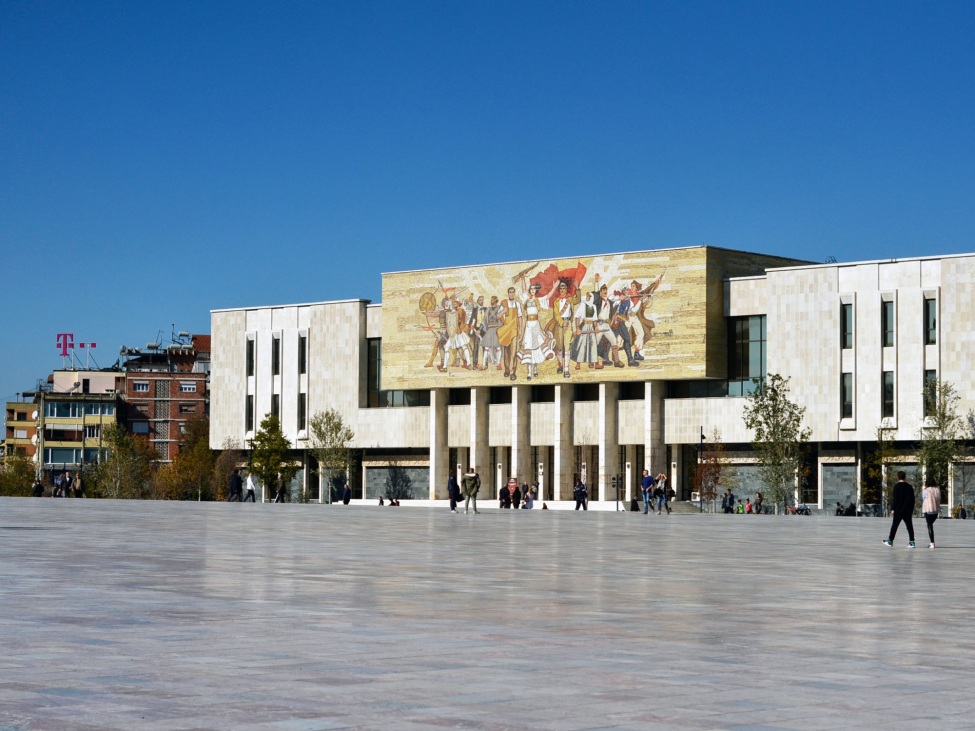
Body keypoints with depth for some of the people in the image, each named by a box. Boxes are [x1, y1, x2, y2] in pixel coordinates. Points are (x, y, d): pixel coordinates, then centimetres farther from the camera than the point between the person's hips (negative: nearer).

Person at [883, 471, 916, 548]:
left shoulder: (897, 486, -9)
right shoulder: (910, 487, 7)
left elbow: (894, 499, -13)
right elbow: (912, 499, 12)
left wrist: (893, 509, -10)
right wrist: (912, 510, 19)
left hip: (898, 510, -4)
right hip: (908, 510, 4)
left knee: (894, 525, 5)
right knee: (909, 526, 3)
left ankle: (890, 540, 11)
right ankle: (912, 541, -2)